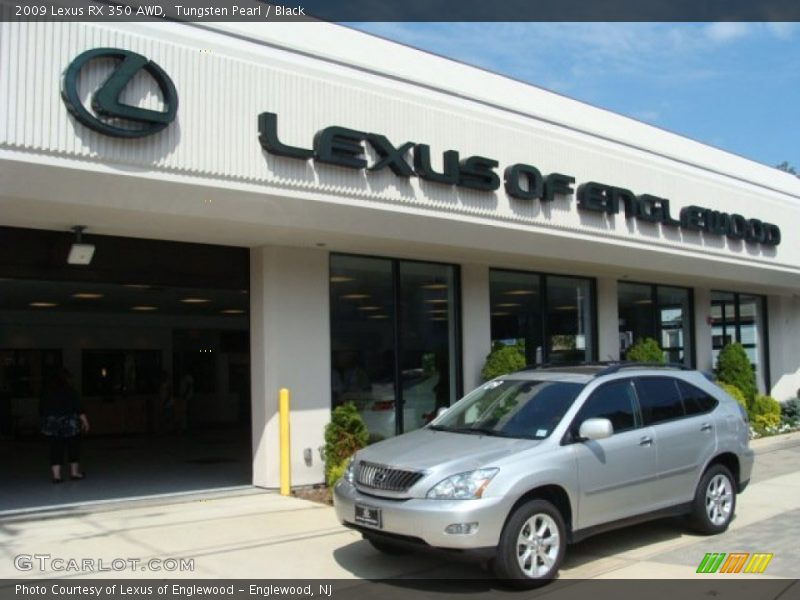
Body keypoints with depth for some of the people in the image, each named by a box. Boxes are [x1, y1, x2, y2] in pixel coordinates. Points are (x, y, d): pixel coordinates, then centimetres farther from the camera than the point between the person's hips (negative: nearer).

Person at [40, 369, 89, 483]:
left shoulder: (46, 392, 4)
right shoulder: (71, 391, -8)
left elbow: (43, 410, 7)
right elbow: (79, 409, -10)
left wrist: (46, 422, 17)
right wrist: (85, 421, -4)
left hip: (51, 423, 3)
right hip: (69, 422, -3)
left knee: (55, 449, 5)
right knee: (73, 447, 11)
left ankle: (56, 474, 2)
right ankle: (74, 472, 18)